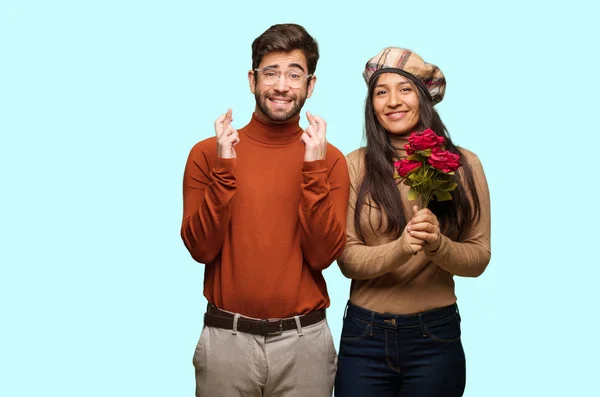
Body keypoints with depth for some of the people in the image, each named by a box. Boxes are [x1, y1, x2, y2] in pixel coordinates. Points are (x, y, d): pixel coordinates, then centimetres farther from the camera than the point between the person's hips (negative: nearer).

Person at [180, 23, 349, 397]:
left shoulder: (330, 158, -1)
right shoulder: (208, 152, -1)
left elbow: (323, 254, -9)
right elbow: (201, 248, -8)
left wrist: (313, 168, -17)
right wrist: (223, 167, -17)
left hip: (304, 340, 0)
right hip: (226, 338, 0)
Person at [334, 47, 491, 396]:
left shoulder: (463, 164, -3)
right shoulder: (356, 165, -4)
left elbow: (479, 258, -2)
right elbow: (348, 258, -6)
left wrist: (437, 244, -21)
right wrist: (400, 248, -24)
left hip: (436, 336, 0)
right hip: (364, 335, 0)